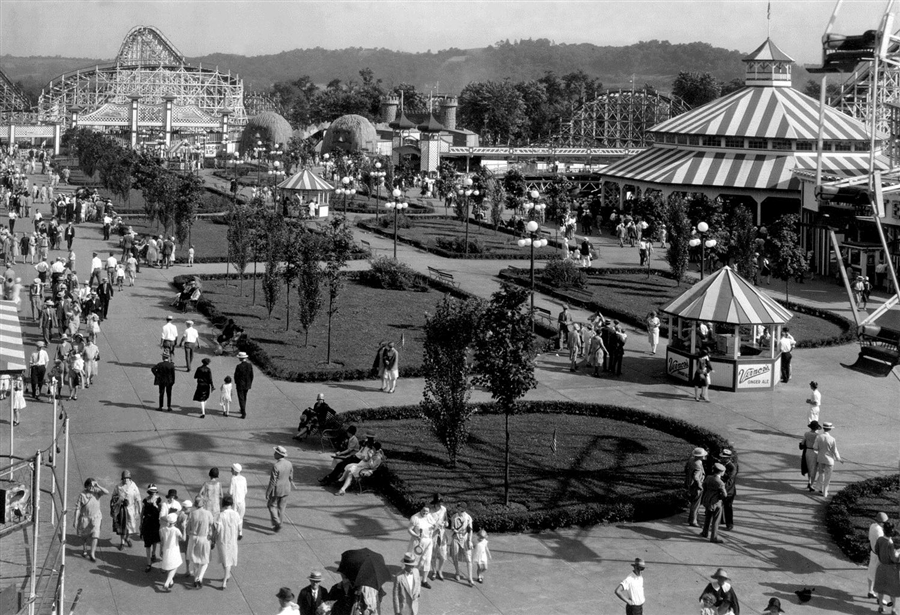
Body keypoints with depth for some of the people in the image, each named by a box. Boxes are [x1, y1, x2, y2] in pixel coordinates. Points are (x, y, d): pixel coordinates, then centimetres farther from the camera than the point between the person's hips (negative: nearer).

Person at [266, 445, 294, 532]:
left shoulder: (276, 466, -27)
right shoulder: (289, 464, -6)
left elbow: (272, 481, -23)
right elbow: (290, 478, 5)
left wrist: (268, 493, -13)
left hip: (276, 489, -6)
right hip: (286, 489, 6)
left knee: (272, 505, 16)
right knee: (281, 507, 18)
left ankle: (277, 523, 2)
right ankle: (278, 526, 29)